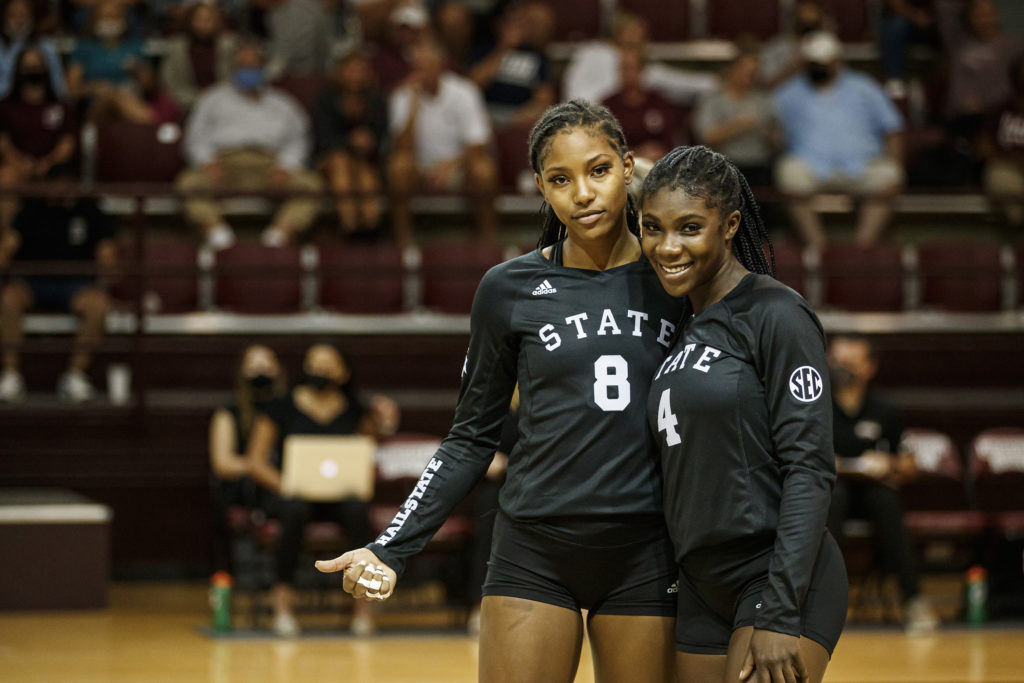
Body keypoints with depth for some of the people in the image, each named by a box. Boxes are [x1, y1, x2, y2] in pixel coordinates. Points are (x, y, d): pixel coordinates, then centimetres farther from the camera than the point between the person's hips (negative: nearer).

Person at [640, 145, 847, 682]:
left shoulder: (776, 316, -9)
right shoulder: (684, 327, 15)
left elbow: (810, 469, -14)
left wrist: (780, 614, -20)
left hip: (782, 582, -8)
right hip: (704, 590, 8)